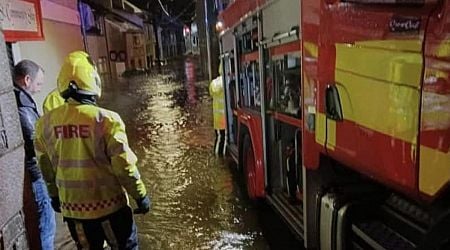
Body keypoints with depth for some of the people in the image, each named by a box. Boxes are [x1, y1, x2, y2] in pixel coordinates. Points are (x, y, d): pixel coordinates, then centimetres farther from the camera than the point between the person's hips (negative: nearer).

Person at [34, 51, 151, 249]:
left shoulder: (45, 123, -5)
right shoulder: (106, 119, -20)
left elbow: (45, 165, 7)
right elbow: (124, 164, -17)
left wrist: (54, 194, 23)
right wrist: (140, 195, -4)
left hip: (71, 207, 5)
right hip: (109, 204, -4)